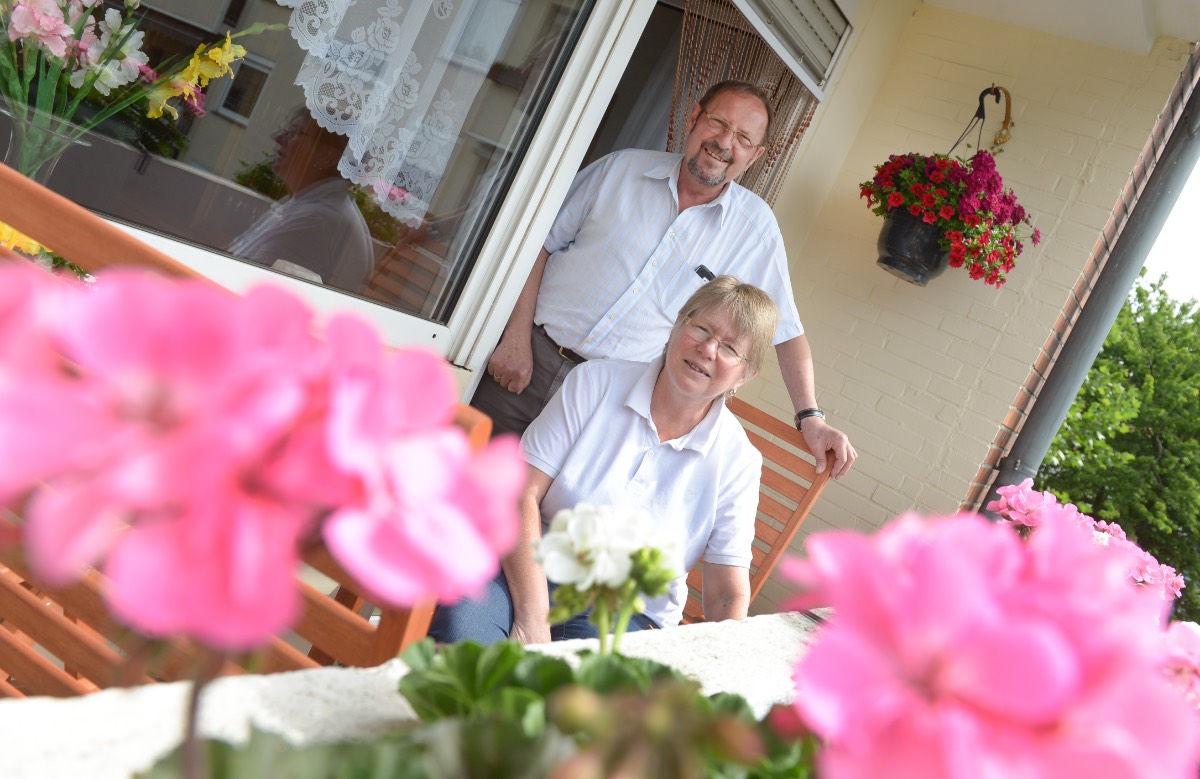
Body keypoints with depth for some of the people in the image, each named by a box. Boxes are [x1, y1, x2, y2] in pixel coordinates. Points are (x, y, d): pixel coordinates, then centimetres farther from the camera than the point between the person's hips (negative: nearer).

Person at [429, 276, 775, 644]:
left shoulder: (738, 460, -1)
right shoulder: (596, 382, -2)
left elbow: (729, 596, 0)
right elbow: (523, 493, -9)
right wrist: (533, 620, -19)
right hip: (528, 569, 0)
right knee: (462, 624, -33)